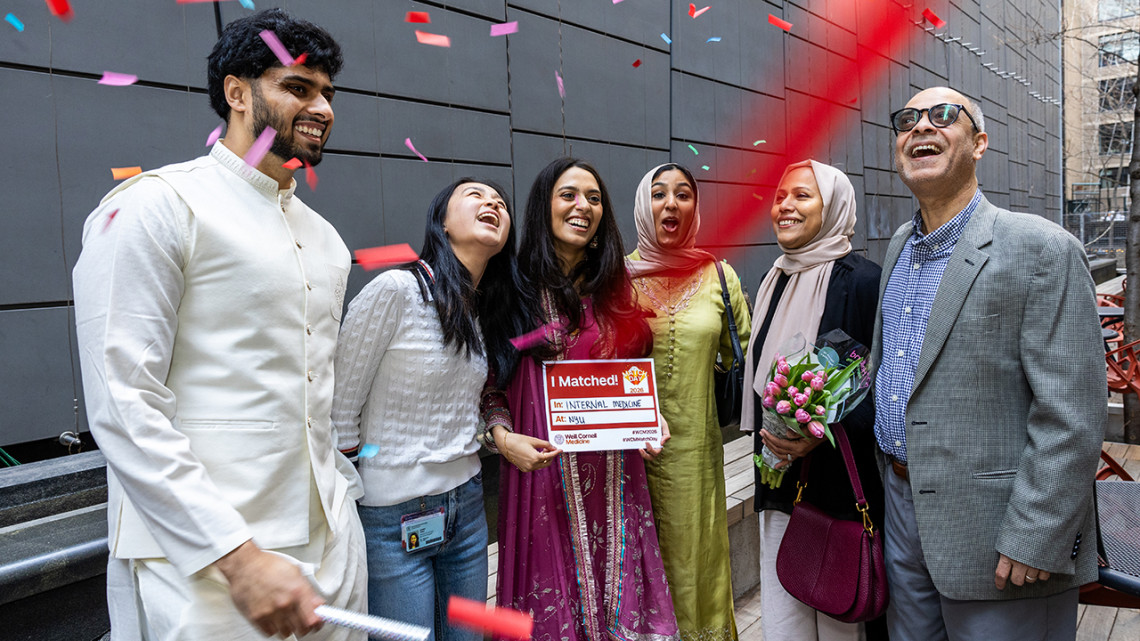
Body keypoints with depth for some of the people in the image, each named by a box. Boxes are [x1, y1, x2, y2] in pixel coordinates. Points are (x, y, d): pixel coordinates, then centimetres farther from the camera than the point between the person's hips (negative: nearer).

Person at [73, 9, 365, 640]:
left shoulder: (324, 235, 13)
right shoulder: (157, 205, -9)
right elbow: (122, 406, -16)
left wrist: (343, 489, 15)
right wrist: (239, 556, -21)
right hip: (204, 562, -6)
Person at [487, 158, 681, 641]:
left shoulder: (614, 289, 8)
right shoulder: (516, 290, -6)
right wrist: (502, 436, -17)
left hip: (613, 471, 4)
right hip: (544, 468, -3)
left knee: (619, 584, 12)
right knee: (554, 593, 7)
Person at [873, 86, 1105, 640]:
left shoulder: (1043, 250, -15)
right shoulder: (899, 246, 8)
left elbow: (1071, 419, -18)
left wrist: (1033, 542, -19)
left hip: (990, 531, -6)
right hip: (901, 507, 7)